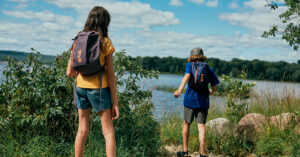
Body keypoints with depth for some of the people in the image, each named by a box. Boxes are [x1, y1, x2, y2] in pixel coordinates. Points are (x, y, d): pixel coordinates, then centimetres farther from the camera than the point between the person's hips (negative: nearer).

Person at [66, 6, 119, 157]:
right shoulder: (105, 42, -7)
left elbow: (69, 72, 6)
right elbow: (110, 75, -8)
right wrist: (115, 102, -4)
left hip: (81, 87, 5)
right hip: (99, 88, -5)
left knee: (82, 130, 13)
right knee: (108, 131, 2)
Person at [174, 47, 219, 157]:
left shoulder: (190, 65, 3)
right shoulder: (209, 69, 9)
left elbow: (187, 76, -19)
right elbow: (215, 87, 6)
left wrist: (180, 89, -35)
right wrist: (210, 92, 30)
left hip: (190, 99, -1)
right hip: (203, 101, 1)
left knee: (186, 124, 14)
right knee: (201, 126, -1)